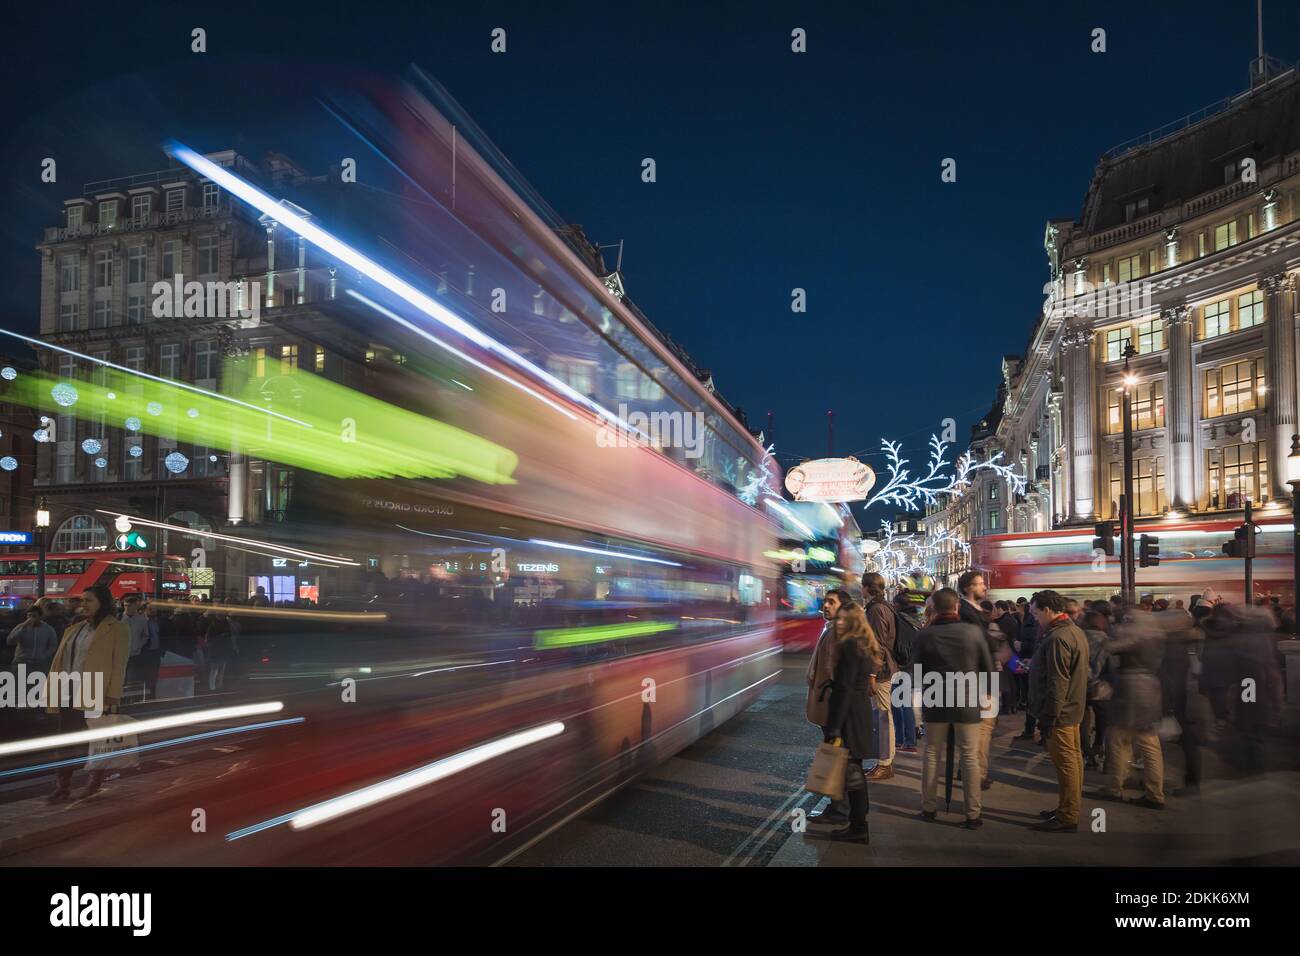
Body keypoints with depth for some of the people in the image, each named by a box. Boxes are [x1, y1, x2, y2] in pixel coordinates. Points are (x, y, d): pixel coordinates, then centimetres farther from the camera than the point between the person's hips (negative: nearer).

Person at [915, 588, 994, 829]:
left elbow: (919, 671, 2)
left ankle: (928, 808, 18)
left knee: (932, 754, 12)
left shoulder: (925, 636, -8)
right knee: (970, 757, 5)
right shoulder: (973, 632, -9)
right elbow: (987, 668, -1)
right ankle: (973, 814, 7)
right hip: (967, 702, -1)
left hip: (935, 703, 1)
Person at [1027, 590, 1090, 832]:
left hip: (1060, 711, -11)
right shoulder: (1075, 631, 12)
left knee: (1065, 763, -5)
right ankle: (1068, 809, 26)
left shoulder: (1057, 638, -21)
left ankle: (1067, 818, 1)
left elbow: (1057, 682, -23)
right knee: (1073, 759, 15)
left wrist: (1051, 715, -19)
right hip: (1073, 707, 11)